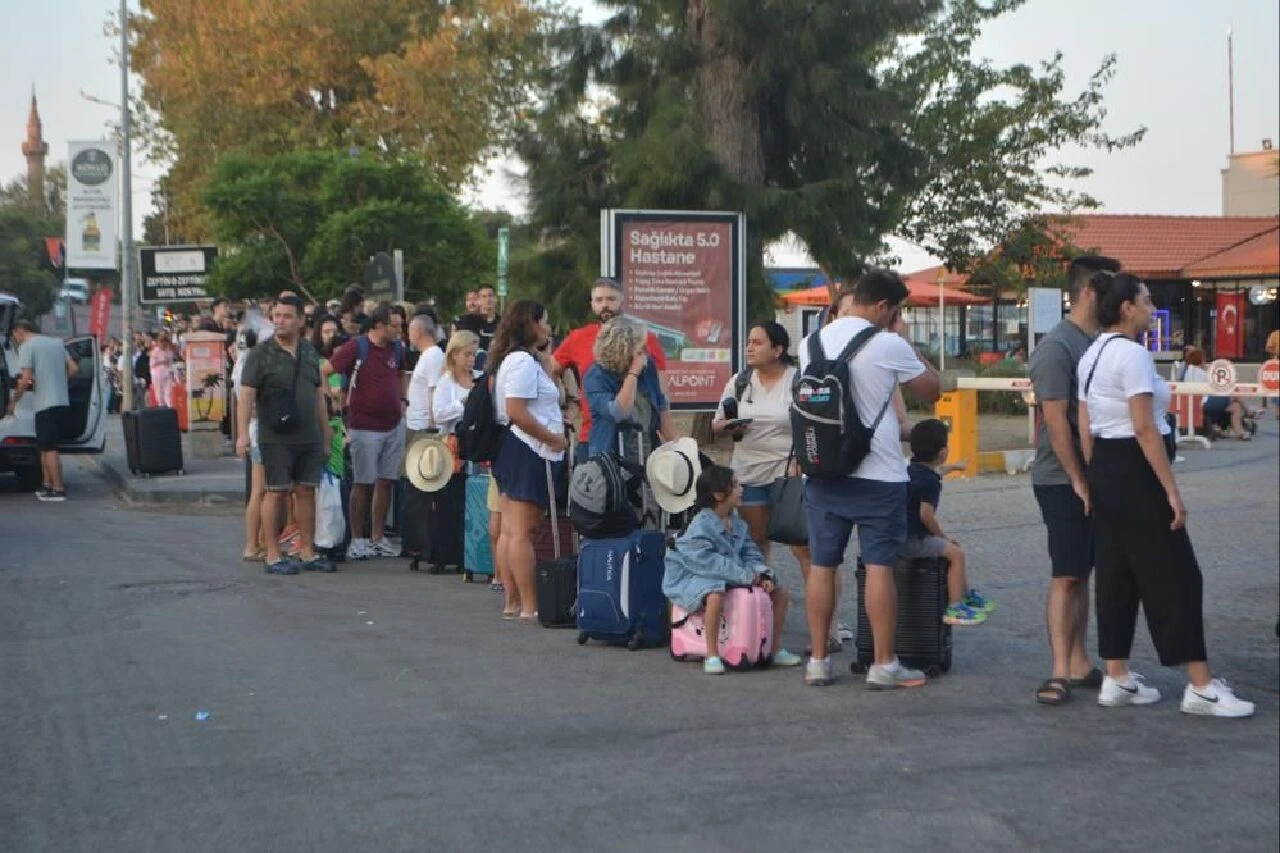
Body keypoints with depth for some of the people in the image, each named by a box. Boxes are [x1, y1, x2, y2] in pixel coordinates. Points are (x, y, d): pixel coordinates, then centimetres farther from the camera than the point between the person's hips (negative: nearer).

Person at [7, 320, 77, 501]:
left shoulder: (27, 346, -6)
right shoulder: (56, 343, 15)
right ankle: (47, 485, 19)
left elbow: (25, 379, -15)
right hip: (62, 401, 8)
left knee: (49, 447, -4)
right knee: (45, 446, 17)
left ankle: (58, 490, -5)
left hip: (46, 403, -8)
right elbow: (74, 368, 11)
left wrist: (14, 401, -4)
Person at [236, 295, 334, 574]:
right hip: (276, 438, -5)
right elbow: (246, 395, -9)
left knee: (307, 491, 7)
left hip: (310, 437, 5)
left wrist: (326, 433, 16)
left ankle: (307, 552, 15)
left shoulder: (309, 352, 11)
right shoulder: (260, 354, -5)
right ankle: (273, 556, 3)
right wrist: (242, 433, -18)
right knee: (276, 492, -3)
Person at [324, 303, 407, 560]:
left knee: (386, 481, 8)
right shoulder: (356, 347, -11)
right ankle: (357, 539, 9)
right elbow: (324, 372, -11)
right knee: (362, 483, 0)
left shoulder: (396, 349, 7)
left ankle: (378, 537, 16)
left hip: (394, 425, 6)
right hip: (364, 427, -6)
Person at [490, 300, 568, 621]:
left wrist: (544, 357, 18)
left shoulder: (521, 359, 19)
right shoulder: (523, 361, -14)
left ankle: (512, 602, 16)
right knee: (522, 532, -10)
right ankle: (528, 606, -9)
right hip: (529, 452, -11)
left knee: (510, 531, 11)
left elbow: (545, 393, 21)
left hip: (512, 450, 11)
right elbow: (517, 412, -22)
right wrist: (554, 439, -17)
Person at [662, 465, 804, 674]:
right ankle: (712, 655, -29)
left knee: (780, 594, 4)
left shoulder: (737, 523, 8)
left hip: (734, 576, 8)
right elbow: (707, 562, -27)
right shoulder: (700, 525, -19)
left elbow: (751, 554, 10)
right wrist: (745, 575, -28)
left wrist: (762, 575, -12)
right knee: (716, 596, -43)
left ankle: (776, 650, 17)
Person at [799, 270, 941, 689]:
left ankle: (817, 662, 12)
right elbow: (932, 390, 1)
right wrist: (906, 341, 8)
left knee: (822, 565, 8)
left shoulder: (811, 343, 6)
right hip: (877, 474, -5)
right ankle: (884, 665, 2)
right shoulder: (889, 346, -11)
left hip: (822, 471, 5)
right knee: (879, 567, 0)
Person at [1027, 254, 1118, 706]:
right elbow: (1055, 419, -18)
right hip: (1063, 480, -8)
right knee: (1066, 575, -5)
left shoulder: (1097, 343, 10)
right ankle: (1060, 671, 0)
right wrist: (1078, 480, -16)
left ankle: (1079, 664, 17)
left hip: (1092, 477, 8)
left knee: (1082, 573, 11)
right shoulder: (1057, 346, -15)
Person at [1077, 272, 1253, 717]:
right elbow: (1145, 429, -21)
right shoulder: (1132, 353, -17)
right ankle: (1201, 687, 0)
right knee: (1174, 574, -4)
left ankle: (1117, 679, 16)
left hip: (1103, 469, 9)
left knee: (1117, 573, 12)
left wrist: (1094, 481, 18)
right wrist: (1173, 491, -18)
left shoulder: (1091, 356, 11)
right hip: (1135, 470, -9)